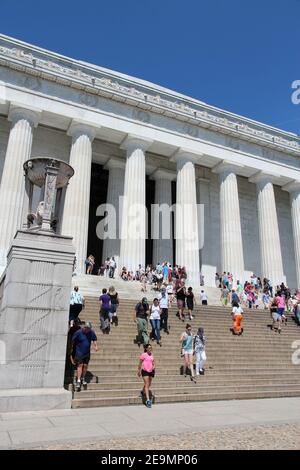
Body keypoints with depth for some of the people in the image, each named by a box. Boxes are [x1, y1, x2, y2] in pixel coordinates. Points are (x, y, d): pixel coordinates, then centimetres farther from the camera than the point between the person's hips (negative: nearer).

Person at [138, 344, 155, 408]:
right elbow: (140, 363, -2)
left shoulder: (151, 355, 8)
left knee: (148, 385, 17)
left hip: (151, 371, 6)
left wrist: (153, 367, -2)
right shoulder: (143, 355, -8)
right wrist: (139, 371, 1)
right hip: (145, 371, -6)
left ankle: (143, 392, 46)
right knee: (147, 385, -11)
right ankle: (148, 400, -13)